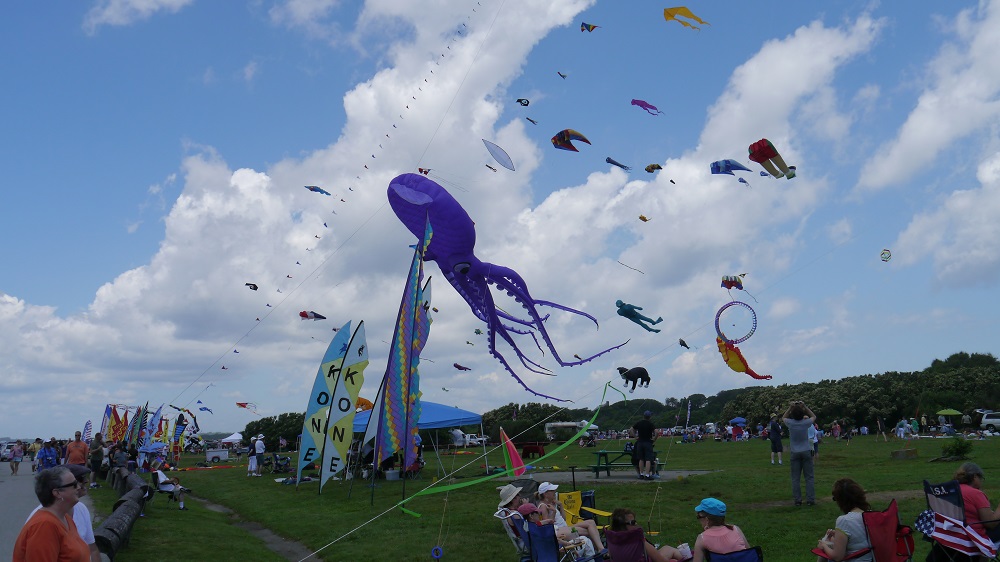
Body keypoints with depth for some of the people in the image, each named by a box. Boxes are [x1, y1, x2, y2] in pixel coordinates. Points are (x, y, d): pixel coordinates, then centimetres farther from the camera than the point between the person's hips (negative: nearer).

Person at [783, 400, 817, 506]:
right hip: (806, 452, -1)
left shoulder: (790, 423, -8)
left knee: (795, 478, 4)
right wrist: (805, 407, 7)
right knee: (809, 477, 4)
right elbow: (813, 416, 13)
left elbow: (784, 417, 17)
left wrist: (790, 408, 8)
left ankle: (797, 500, 3)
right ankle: (810, 499, 1)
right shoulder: (806, 423, -9)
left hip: (795, 453, 1)